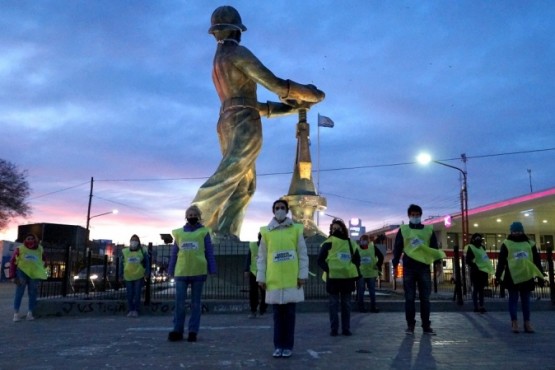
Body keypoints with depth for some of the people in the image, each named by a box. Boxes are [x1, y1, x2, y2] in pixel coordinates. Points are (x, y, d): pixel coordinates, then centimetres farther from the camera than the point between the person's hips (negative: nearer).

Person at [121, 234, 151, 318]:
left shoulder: (143, 252, 0)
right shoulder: (124, 252, 4)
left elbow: (147, 263, 3)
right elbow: (122, 264, 9)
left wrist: (147, 273, -6)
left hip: (139, 276, -1)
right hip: (128, 277, 2)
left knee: (137, 294, 0)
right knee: (129, 294, 3)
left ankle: (136, 310, 8)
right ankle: (130, 310, 13)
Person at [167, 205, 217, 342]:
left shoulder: (204, 232, 4)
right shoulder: (179, 232, 10)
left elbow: (209, 252, 3)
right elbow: (174, 253, 11)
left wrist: (211, 270, -2)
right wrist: (171, 271, 7)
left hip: (198, 272, -1)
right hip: (181, 272, 2)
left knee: (196, 303, 6)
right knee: (179, 303, 0)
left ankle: (193, 332, 12)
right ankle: (177, 331, 10)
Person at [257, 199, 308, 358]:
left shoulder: (296, 229, 2)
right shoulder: (266, 232, 3)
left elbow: (303, 255, 3)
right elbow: (262, 257, 6)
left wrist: (302, 275, -2)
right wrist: (261, 277, 1)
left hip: (292, 279, 0)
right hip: (274, 280, 1)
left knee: (289, 313, 6)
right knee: (277, 314, 7)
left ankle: (288, 346, 15)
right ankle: (278, 346, 17)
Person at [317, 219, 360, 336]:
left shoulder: (350, 243, 9)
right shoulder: (328, 243, -1)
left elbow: (357, 259, 14)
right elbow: (320, 260, -4)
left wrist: (353, 271, 1)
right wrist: (328, 269, -14)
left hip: (347, 277, 3)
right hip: (333, 277, -3)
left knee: (346, 304, 7)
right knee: (334, 304, 1)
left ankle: (346, 329, 14)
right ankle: (334, 329, 5)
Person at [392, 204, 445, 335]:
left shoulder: (429, 230, 11)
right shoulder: (403, 230, 7)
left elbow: (434, 247, 10)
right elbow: (397, 248, 6)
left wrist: (438, 262, -2)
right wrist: (395, 264, 0)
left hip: (424, 267, 1)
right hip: (408, 268, -1)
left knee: (425, 298, 3)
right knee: (409, 298, 1)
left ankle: (426, 326, 11)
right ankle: (410, 325, 9)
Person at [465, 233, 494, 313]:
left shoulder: (482, 247, 16)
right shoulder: (471, 248, -9)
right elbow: (468, 260, -16)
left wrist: (489, 269, 15)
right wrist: (475, 267, -20)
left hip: (483, 271, 8)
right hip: (476, 272, -8)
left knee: (481, 289, 12)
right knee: (476, 289, -3)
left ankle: (481, 306, 18)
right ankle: (476, 307, 2)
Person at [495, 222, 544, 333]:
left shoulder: (530, 244, 10)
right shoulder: (506, 244, 2)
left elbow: (536, 260, 11)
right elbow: (501, 261, 0)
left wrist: (540, 275, 7)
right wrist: (498, 275, -4)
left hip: (527, 276, 3)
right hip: (512, 277, -3)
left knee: (526, 300, 8)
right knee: (513, 299, 3)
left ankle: (527, 323, 13)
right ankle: (514, 322, 7)